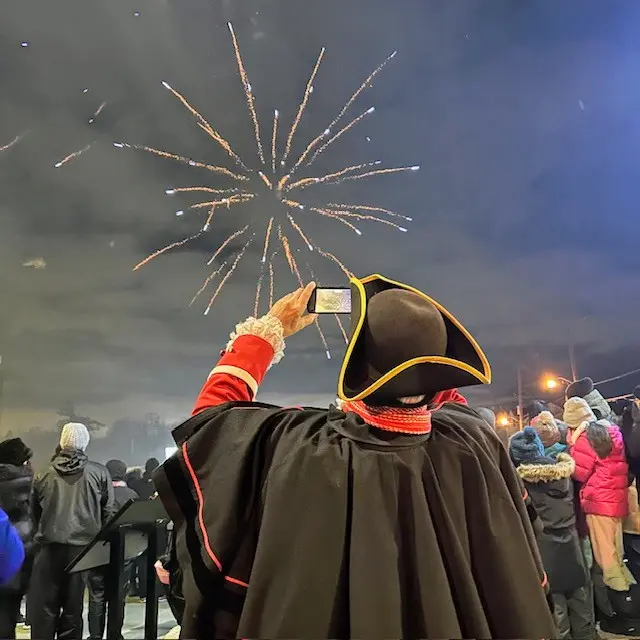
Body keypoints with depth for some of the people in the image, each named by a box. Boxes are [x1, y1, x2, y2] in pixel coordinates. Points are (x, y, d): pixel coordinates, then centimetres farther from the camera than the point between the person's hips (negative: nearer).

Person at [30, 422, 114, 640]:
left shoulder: (43, 475, 4)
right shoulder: (99, 473, 0)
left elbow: (34, 512, 11)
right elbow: (108, 512, 1)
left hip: (50, 546, 1)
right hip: (83, 546, 0)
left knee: (44, 606, 8)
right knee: (73, 606, 6)